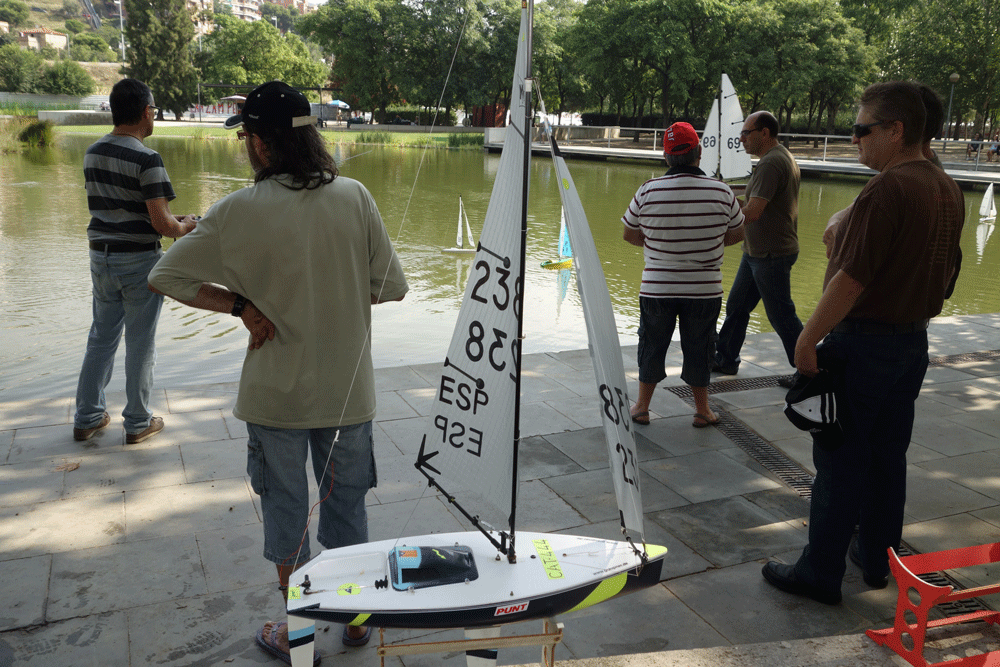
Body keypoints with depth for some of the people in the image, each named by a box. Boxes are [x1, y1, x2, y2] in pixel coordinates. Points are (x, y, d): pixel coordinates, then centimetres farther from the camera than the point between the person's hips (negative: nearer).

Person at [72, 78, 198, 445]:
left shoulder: (92, 153, 6)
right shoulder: (147, 159, -18)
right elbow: (161, 224, -22)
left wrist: (171, 219, 17)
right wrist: (185, 226, 1)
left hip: (101, 257, 7)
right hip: (139, 260, -7)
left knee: (101, 338, 18)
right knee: (140, 344, 6)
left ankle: (88, 417, 27)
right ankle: (138, 422, 18)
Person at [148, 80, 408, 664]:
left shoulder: (236, 212, -13)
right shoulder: (355, 198, -9)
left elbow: (165, 277, -7)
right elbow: (392, 286, -5)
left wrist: (240, 304, -4)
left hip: (276, 392, -1)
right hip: (349, 389, 2)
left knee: (286, 508, 16)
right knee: (347, 505, 19)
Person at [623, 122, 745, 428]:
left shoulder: (648, 192, -9)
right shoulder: (722, 192, -8)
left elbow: (630, 234, 4)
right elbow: (737, 234, 5)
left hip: (657, 286, 0)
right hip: (705, 288, 0)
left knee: (652, 345, 15)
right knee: (698, 347, 13)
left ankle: (642, 406, 25)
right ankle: (702, 410, 26)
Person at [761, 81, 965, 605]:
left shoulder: (887, 189, -20)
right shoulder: (948, 190, 8)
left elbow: (850, 280, -24)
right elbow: (942, 272, 16)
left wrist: (808, 340, -18)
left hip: (863, 341, -9)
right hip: (913, 340, 9)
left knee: (840, 462, 1)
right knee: (888, 456, 18)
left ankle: (820, 572, 11)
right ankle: (877, 557, 30)